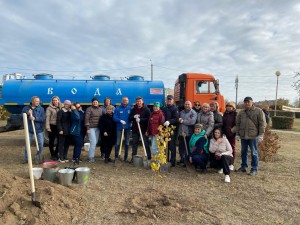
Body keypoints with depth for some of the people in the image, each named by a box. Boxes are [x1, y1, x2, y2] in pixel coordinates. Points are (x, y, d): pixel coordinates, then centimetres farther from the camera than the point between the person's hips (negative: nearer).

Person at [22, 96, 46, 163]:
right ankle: (26, 159, 17)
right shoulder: (26, 108, 2)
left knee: (40, 144, 2)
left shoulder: (41, 108, -2)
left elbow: (43, 118, -10)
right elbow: (22, 117, -4)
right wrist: (27, 113, -20)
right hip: (29, 129, 0)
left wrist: (35, 118, -23)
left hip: (39, 129, 0)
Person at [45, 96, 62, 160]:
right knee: (51, 141, 6)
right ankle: (52, 155, 18)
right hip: (52, 126, -3)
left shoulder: (61, 108, 8)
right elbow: (47, 118, -6)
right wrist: (48, 127, -12)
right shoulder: (49, 108, -2)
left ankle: (56, 153, 23)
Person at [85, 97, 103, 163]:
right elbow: (86, 118, -9)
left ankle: (91, 155, 20)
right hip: (91, 128, -6)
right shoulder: (89, 109, -4)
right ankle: (91, 157, -4)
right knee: (93, 142, -12)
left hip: (98, 128, 6)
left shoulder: (100, 109, 13)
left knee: (95, 142, 8)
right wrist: (87, 128, -14)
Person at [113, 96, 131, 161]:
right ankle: (116, 156, 12)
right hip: (119, 128, -2)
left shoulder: (130, 108, 3)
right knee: (118, 143, 0)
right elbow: (114, 117, -6)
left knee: (127, 143, 10)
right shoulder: (118, 108, -1)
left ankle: (126, 157, 21)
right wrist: (120, 120, -21)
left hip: (127, 128, 2)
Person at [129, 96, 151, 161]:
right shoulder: (133, 109, 8)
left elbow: (148, 119, -12)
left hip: (143, 130, -4)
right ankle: (133, 157, 21)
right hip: (135, 130, 4)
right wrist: (134, 117, -12)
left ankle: (149, 157, 11)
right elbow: (129, 118, 8)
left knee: (146, 144, 3)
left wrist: (140, 119, -23)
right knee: (134, 144, 11)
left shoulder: (146, 109, -3)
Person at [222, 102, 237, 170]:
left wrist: (233, 130, -17)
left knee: (232, 148, 3)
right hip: (225, 133, 5)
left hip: (231, 134, -5)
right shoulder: (225, 114, 14)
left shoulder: (235, 114, -2)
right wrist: (222, 131, 11)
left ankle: (231, 164, 9)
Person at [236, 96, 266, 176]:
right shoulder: (241, 112, 11)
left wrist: (261, 134, -10)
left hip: (253, 136, -4)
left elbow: (262, 124, -5)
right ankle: (243, 167, 26)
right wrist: (237, 134, 9)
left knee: (254, 153, 2)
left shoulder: (259, 111, -1)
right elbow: (238, 124, 14)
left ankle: (254, 169, 12)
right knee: (244, 152, 13)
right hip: (243, 136, 5)